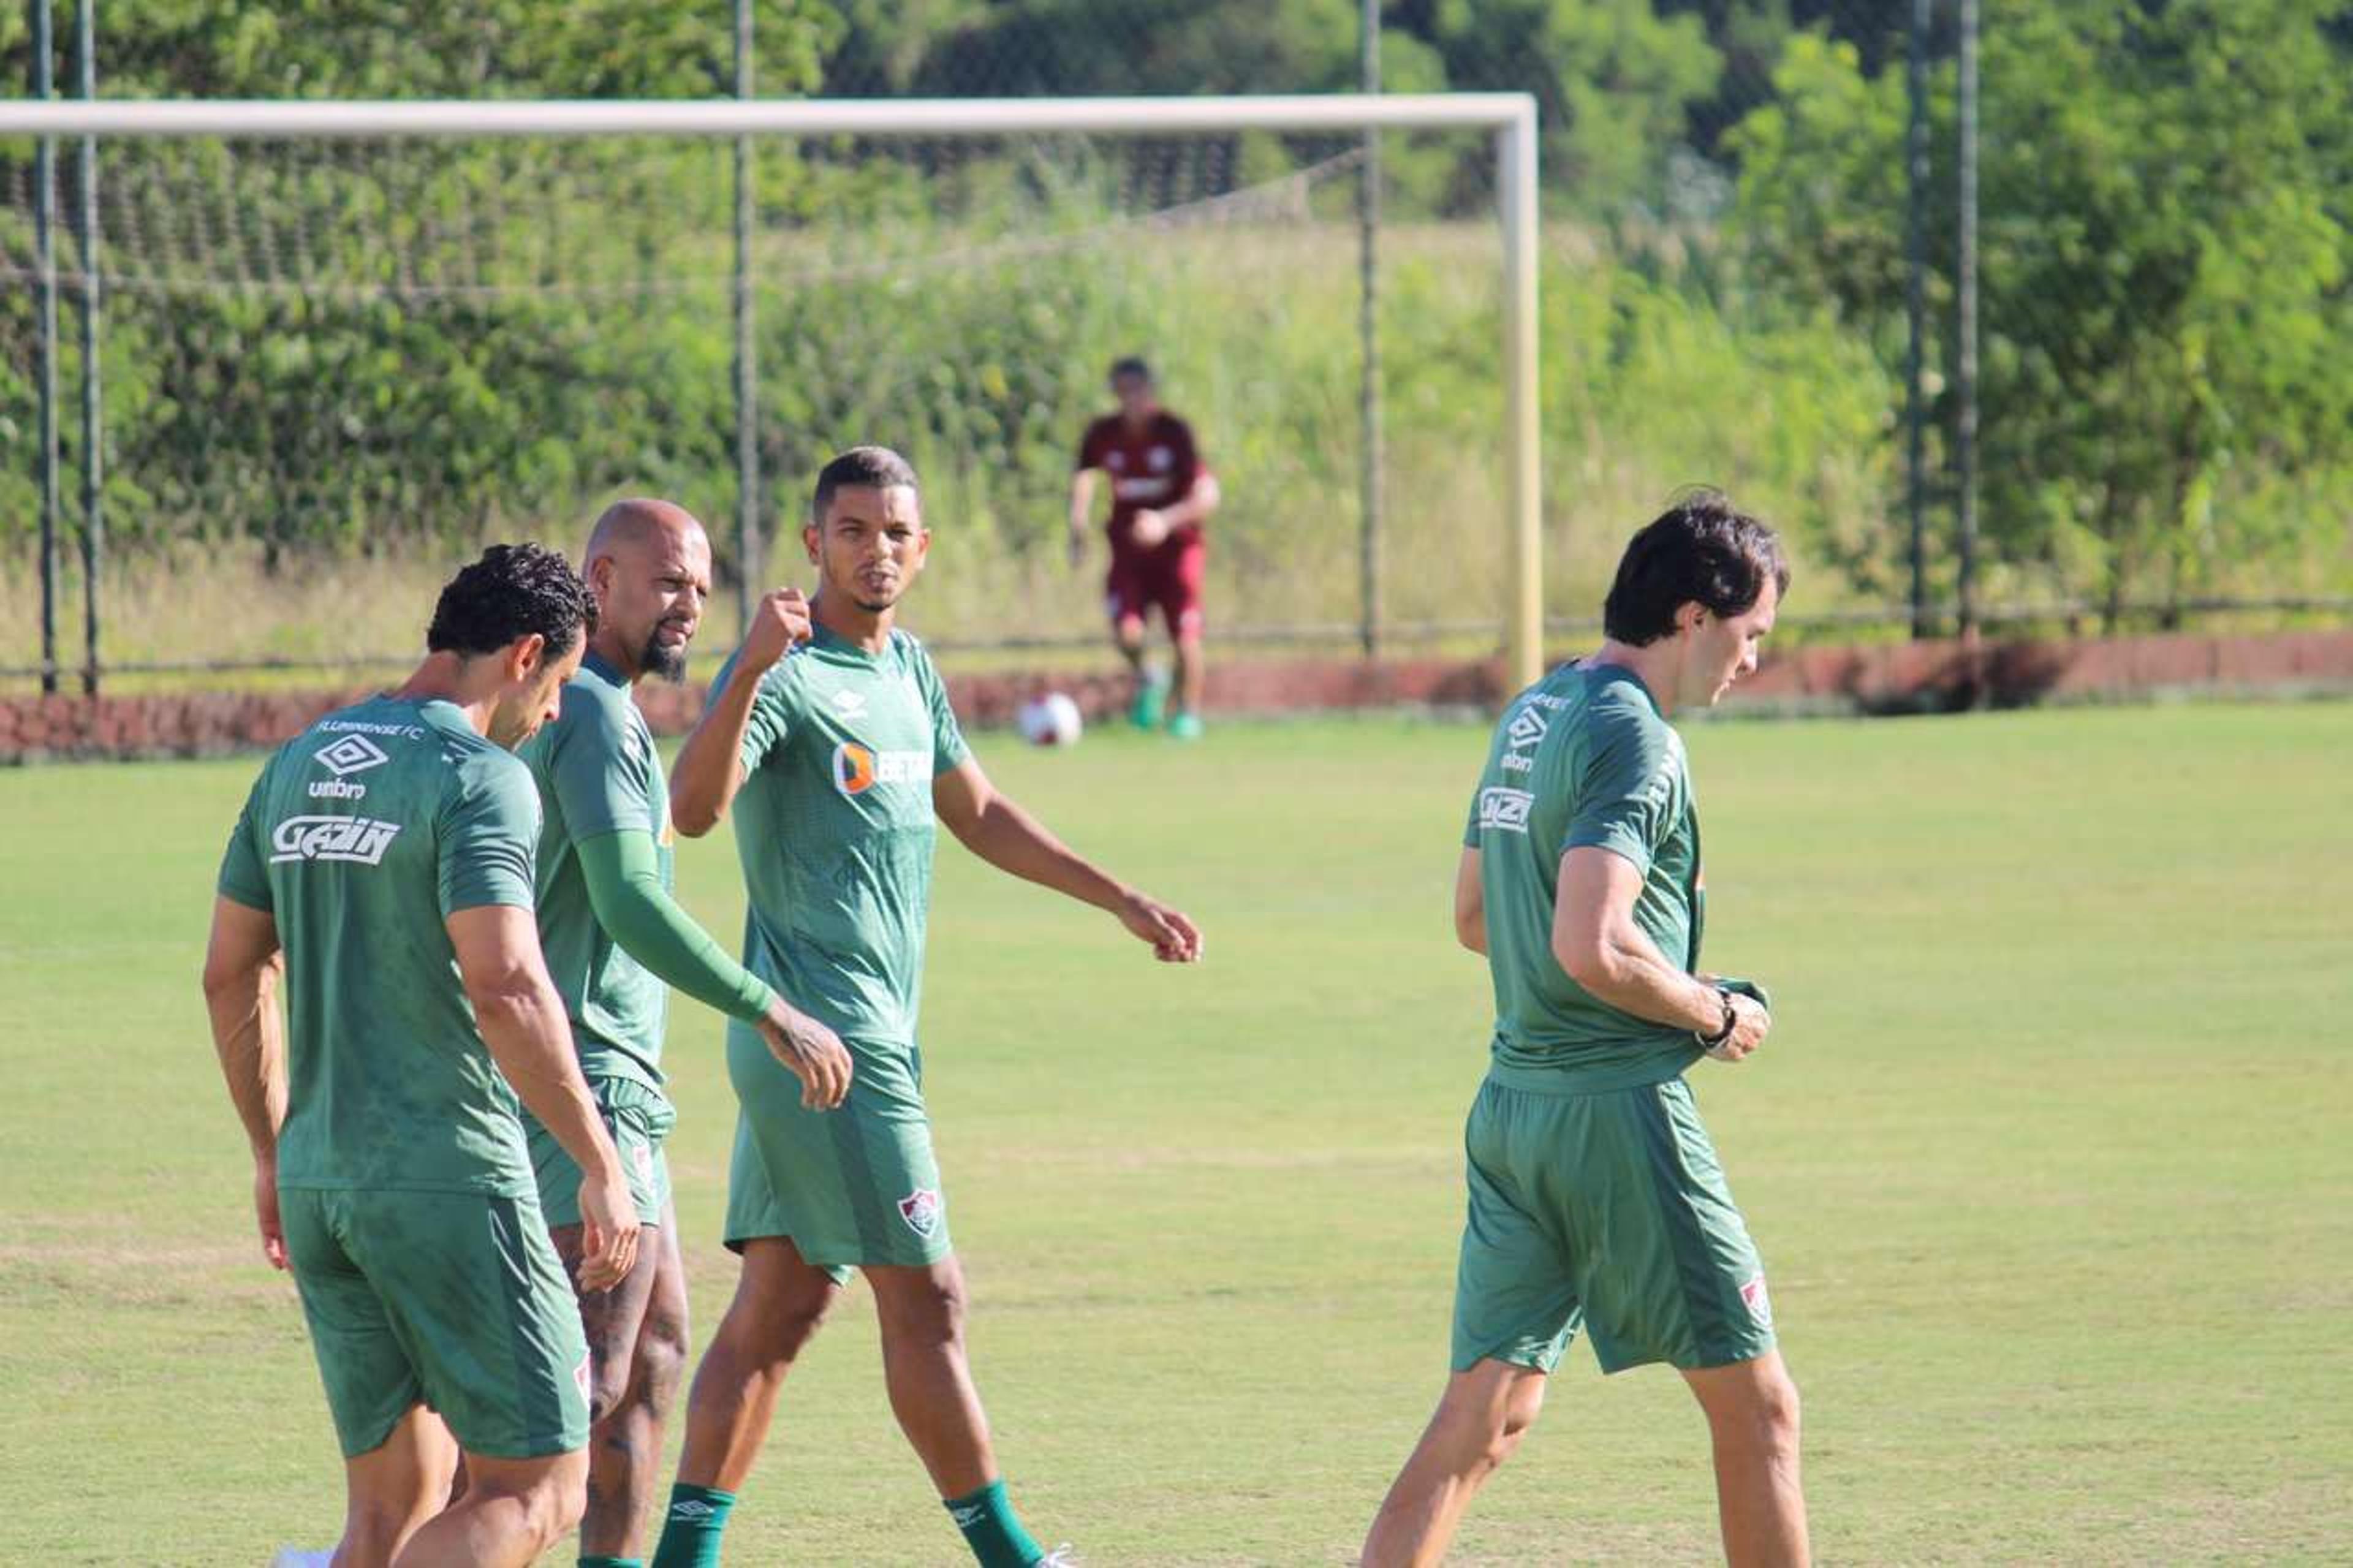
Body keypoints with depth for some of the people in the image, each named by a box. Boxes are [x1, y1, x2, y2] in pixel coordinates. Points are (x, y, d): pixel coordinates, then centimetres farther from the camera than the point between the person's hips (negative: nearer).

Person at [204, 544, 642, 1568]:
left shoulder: (298, 767, 13)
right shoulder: (478, 778, -11)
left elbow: (231, 977, 17)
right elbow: (505, 988, -21)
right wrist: (600, 1163, -17)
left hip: (316, 1179, 8)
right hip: (449, 1178, -8)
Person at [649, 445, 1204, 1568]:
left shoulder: (907, 669, 15)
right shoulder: (786, 674, -13)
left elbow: (976, 813, 29)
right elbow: (694, 808, -30)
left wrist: (1120, 901, 30)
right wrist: (750, 672, -44)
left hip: (875, 1029, 9)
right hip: (825, 1036, -9)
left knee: (778, 1306, 7)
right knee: (924, 1298, -5)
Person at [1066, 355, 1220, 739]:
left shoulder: (1174, 433, -15)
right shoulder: (1104, 435, -6)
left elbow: (1207, 495, -20)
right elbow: (1083, 477, 13)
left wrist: (1166, 521, -35)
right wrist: (1078, 527, 0)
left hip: (1177, 545, -2)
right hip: (1129, 548, 2)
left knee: (1185, 636, -5)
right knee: (1126, 629, -18)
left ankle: (1187, 713, 19)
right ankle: (1144, 679, 16)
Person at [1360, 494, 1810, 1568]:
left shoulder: (1530, 716, 14)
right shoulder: (1633, 740, -15)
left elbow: (1475, 918, 24)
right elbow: (1591, 948, -25)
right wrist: (1717, 1015, -8)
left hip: (1513, 1104, 9)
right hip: (1620, 1108, -8)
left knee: (1482, 1418, 5)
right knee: (1754, 1404, 3)